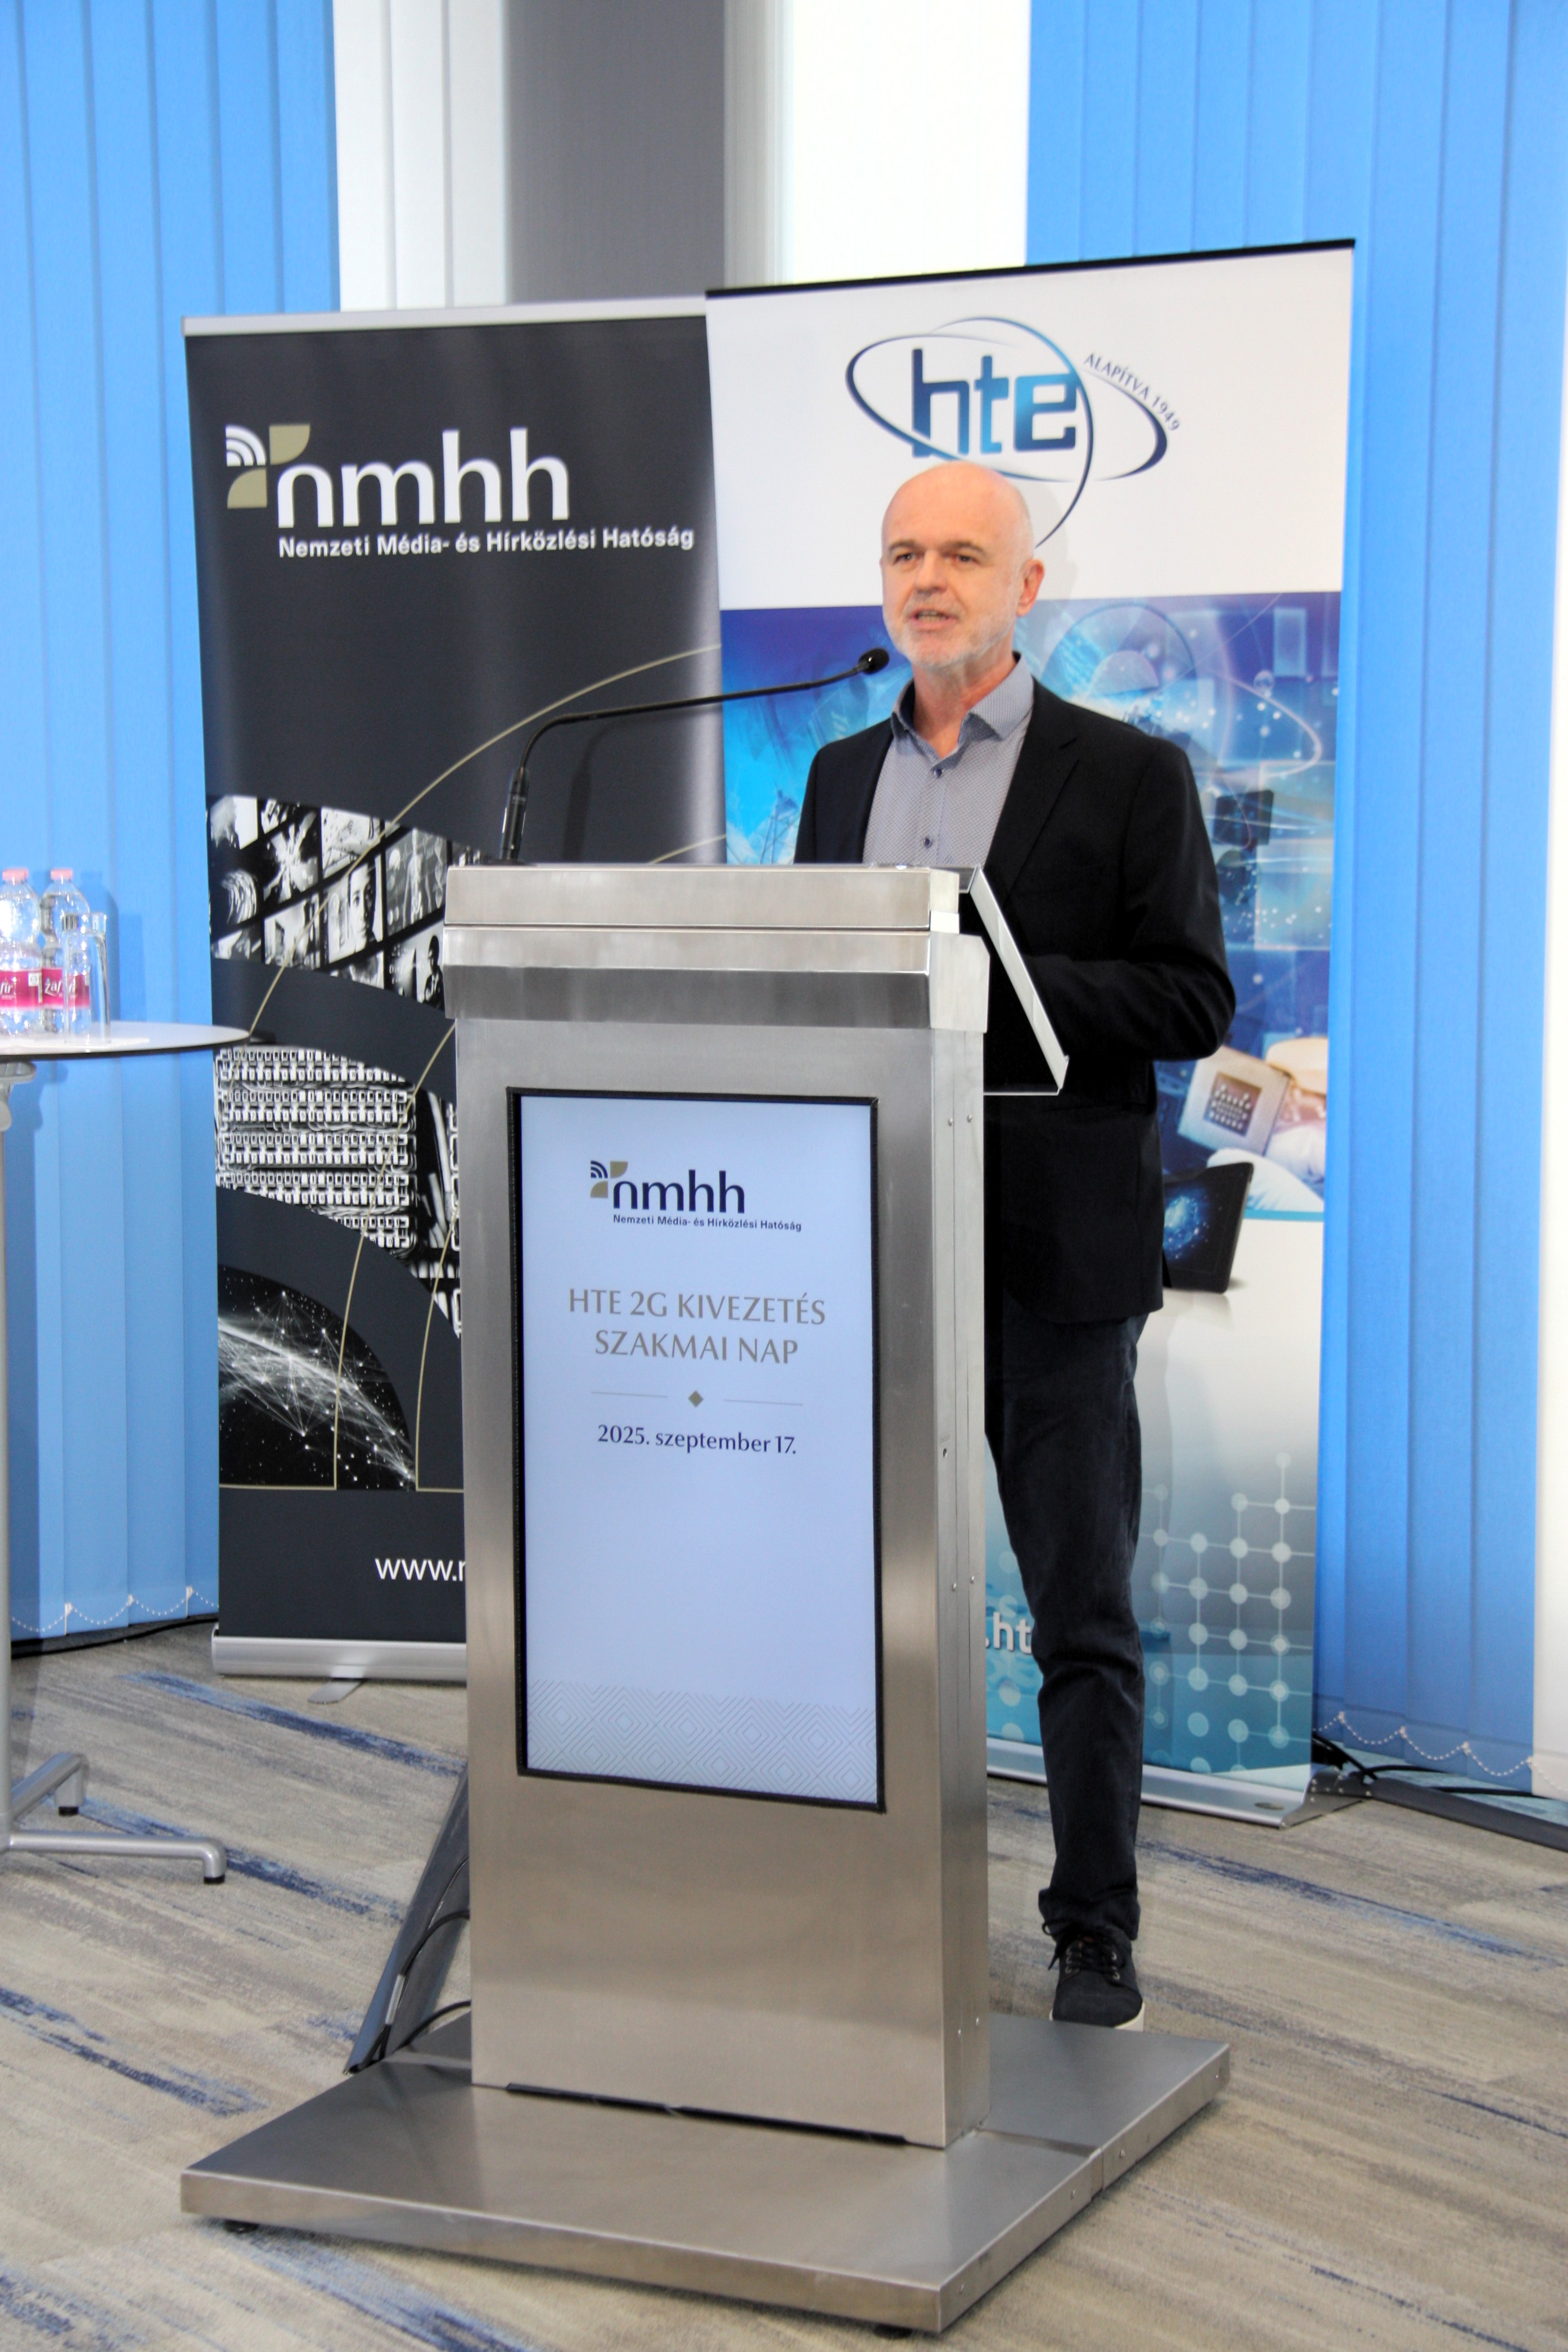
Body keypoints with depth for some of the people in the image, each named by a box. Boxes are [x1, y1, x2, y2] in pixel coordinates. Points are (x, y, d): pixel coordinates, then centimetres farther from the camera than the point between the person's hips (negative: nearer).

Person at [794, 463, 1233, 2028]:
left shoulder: (1128, 775, -2)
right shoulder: (842, 775, 14)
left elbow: (1193, 1004, -8)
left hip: (1054, 1251, -4)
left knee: (1083, 1613, 3)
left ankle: (1094, 1929, 15)